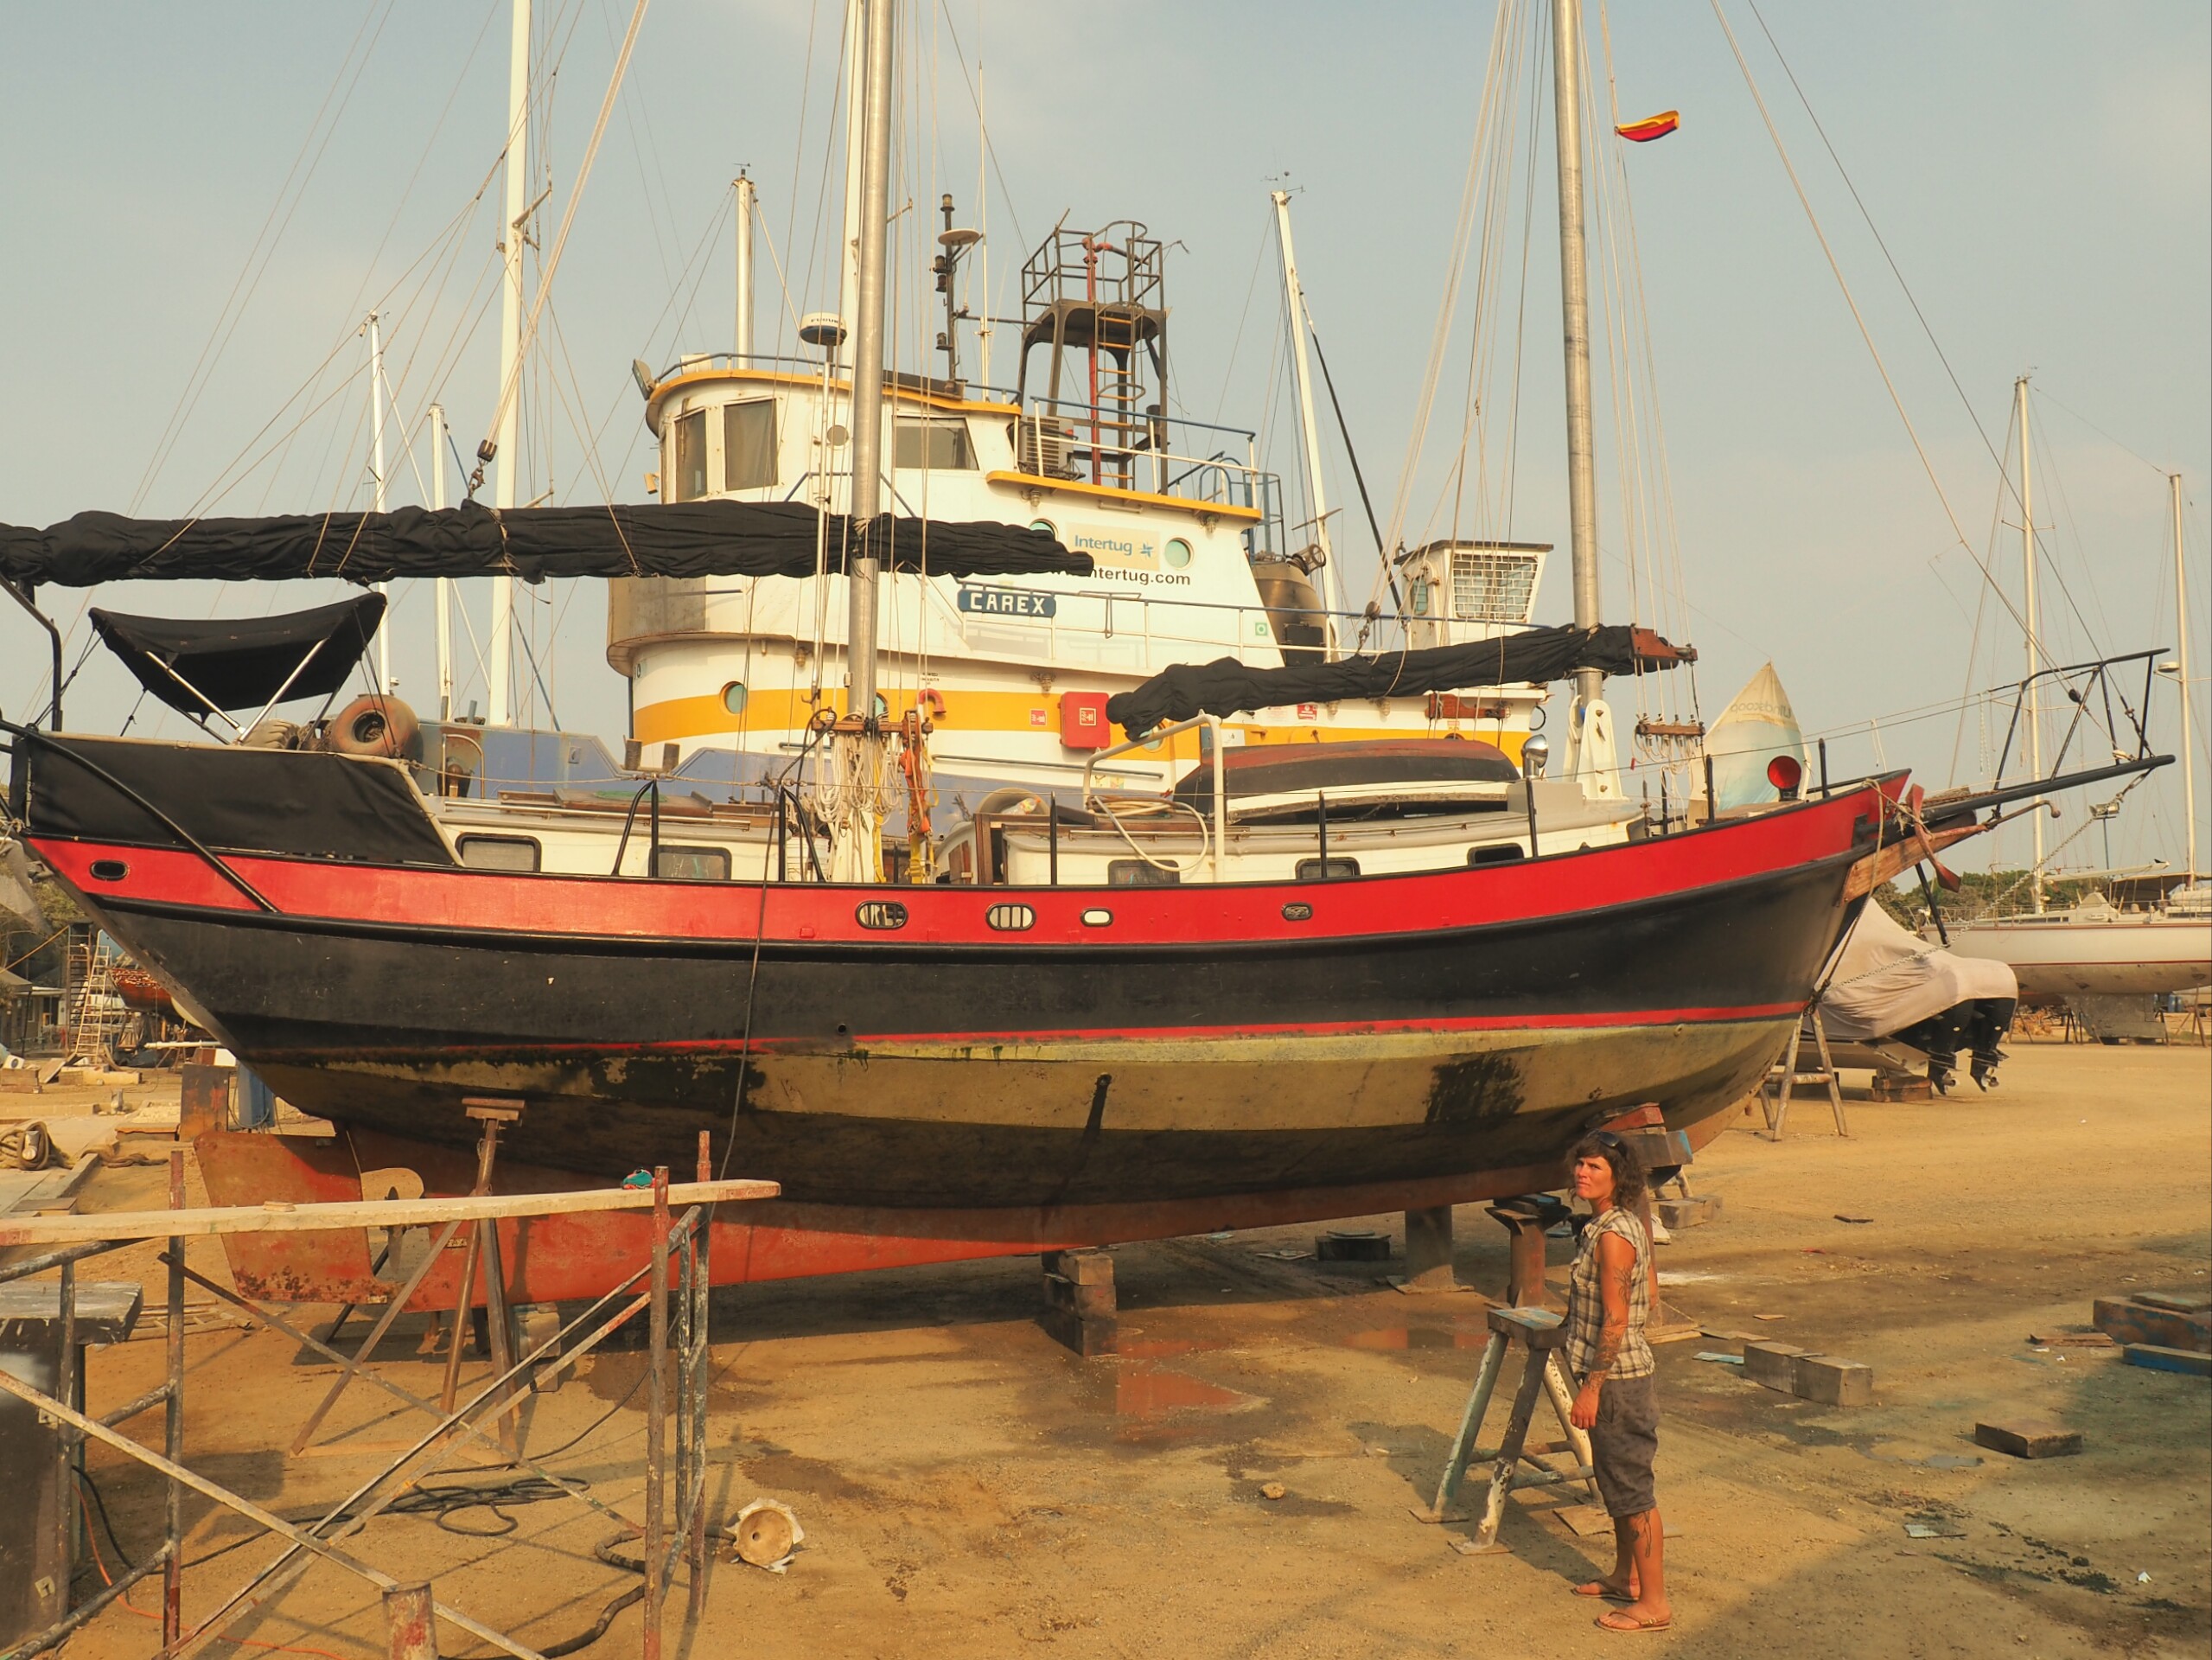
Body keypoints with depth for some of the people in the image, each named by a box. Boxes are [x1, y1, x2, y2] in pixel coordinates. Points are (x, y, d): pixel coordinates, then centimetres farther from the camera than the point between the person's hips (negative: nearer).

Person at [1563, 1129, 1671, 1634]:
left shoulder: (1612, 1235, -21)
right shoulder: (1627, 1225, 8)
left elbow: (1615, 1319, -23)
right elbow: (1648, 1295, 17)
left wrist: (1591, 1387, -20)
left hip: (1616, 1376, -10)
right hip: (1617, 1372, 10)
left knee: (1632, 1489, -1)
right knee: (1614, 1482, 21)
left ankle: (1654, 1603, 7)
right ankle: (1625, 1577, 35)